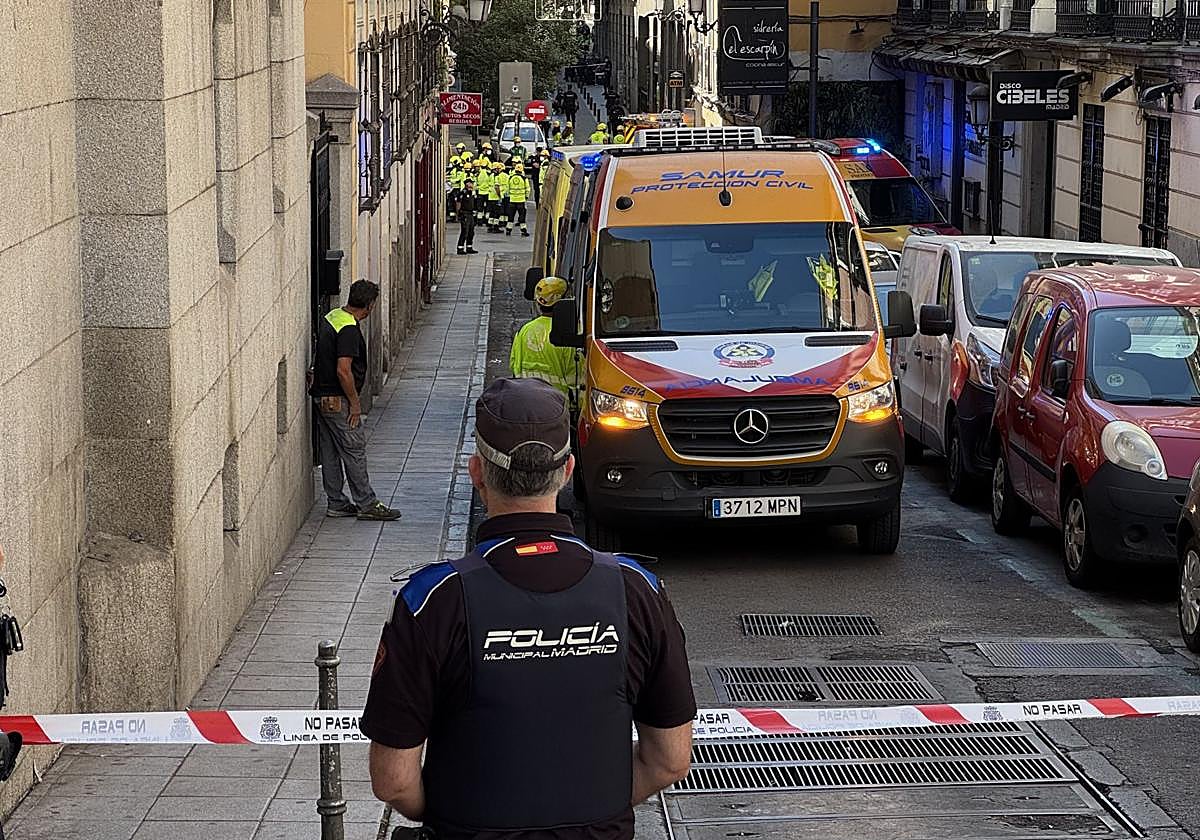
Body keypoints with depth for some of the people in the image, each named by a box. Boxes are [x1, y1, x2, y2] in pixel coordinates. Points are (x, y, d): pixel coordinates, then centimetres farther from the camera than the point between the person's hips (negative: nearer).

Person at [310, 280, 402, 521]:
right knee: (354, 451, -2)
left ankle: (336, 503, 18)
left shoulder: (330, 318, 8)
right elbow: (343, 370, -26)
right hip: (338, 400, -10)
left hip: (322, 396, 10)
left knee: (330, 452, 12)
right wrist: (355, 403, -16)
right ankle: (366, 504, 3)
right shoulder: (349, 330, -22)